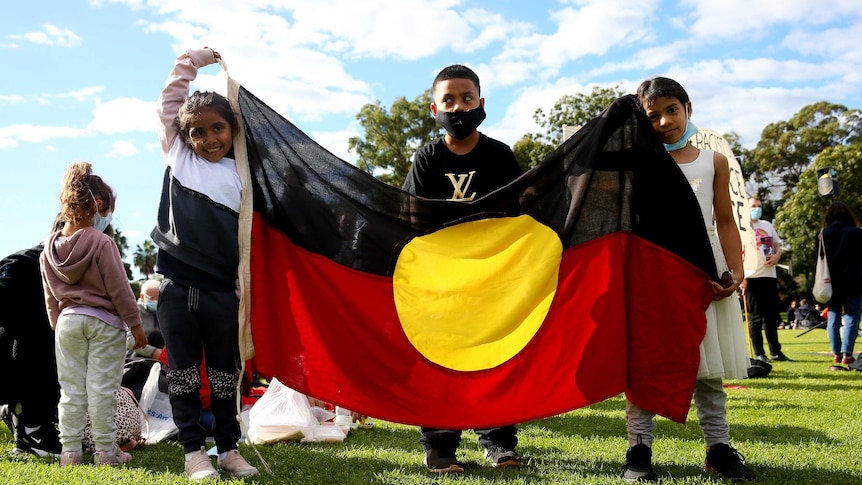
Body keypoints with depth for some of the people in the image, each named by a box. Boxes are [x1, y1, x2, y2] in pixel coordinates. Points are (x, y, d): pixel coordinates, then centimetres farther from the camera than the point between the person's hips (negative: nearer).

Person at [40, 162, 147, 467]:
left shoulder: (49, 250, 4)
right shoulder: (101, 243, -15)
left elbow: (51, 298, 11)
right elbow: (119, 288, -12)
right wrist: (135, 324, -5)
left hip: (67, 320, 5)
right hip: (104, 322, -5)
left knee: (71, 389, 10)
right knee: (101, 389, 1)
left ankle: (70, 451, 15)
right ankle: (105, 451, 8)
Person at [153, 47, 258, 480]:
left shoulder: (240, 174, 6)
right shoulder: (178, 156, 7)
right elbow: (170, 101, 12)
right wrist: (194, 59, 18)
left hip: (222, 291, 0)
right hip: (177, 288, 0)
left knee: (224, 374, 10)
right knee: (184, 372, 7)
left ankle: (228, 449, 22)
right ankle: (194, 450, 17)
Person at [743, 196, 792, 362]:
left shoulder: (767, 225, 16)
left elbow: (777, 245, 23)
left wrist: (777, 255, -1)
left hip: (770, 275, 6)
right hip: (752, 277, -6)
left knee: (771, 316, 11)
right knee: (756, 317, -2)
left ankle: (776, 351, 18)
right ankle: (759, 354, 2)